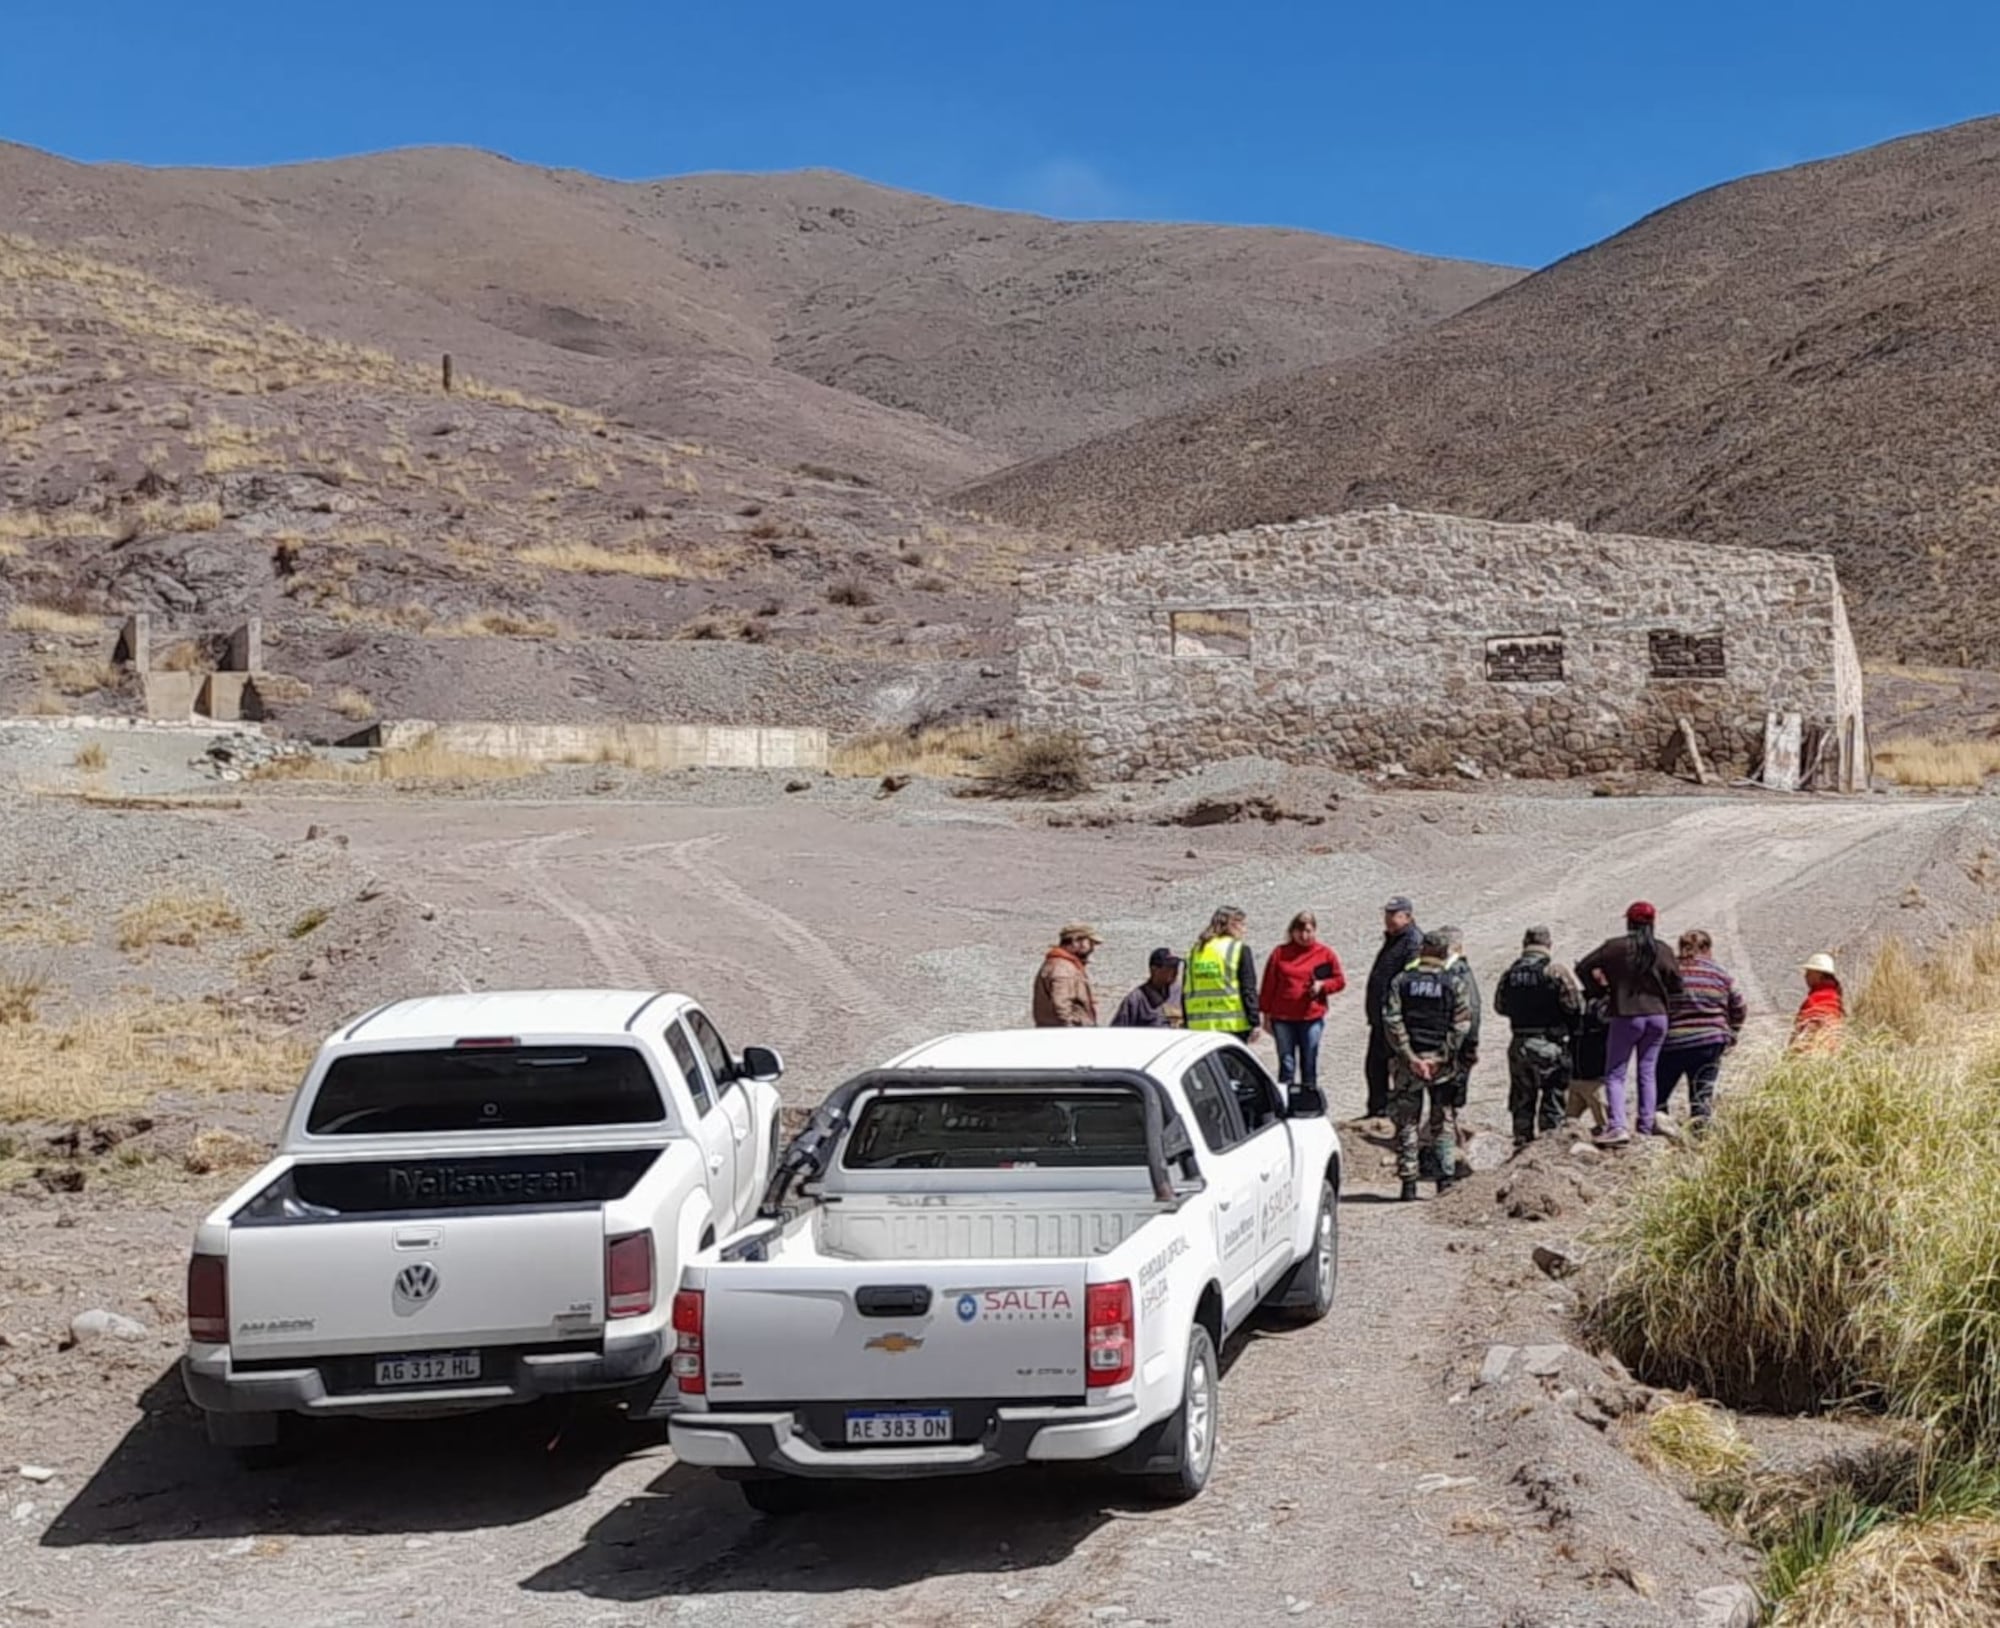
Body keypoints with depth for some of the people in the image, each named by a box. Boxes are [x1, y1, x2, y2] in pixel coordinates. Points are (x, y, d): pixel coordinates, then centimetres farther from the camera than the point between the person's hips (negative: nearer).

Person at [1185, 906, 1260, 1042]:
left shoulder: (1196, 950, 12)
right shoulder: (1239, 950, -3)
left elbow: (1186, 991, 13)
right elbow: (1248, 990, -7)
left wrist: (1187, 1023, 19)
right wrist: (1254, 1023, -5)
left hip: (1199, 1026, 5)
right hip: (1233, 1025, -5)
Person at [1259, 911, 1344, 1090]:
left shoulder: (1325, 954, 4)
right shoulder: (1280, 953, 4)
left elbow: (1340, 981, 9)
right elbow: (1268, 985, 5)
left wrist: (1322, 985, -10)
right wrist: (1266, 1014, 2)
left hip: (1312, 1017, 0)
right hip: (1282, 1018, 0)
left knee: (1309, 1066, 6)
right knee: (1286, 1065, 1)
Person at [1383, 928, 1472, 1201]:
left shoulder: (1401, 981, 2)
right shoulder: (1454, 984, 0)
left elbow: (1392, 1020, -7)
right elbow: (1462, 1025, -7)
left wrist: (1409, 1055, -8)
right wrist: (1443, 1056, -7)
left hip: (1407, 1059, 1)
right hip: (1442, 1062, 0)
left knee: (1406, 1121, 6)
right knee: (1444, 1122, 10)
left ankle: (1408, 1181, 4)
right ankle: (1446, 1177, 5)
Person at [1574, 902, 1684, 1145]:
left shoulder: (1615, 947, -7)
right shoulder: (1662, 951, 0)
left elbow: (1582, 969, -5)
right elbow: (1677, 985, 3)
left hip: (1626, 1017, -3)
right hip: (1657, 1016, 3)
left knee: (1615, 1074, 2)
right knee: (1648, 1072, 12)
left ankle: (1617, 1127, -14)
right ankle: (1646, 1129, 11)